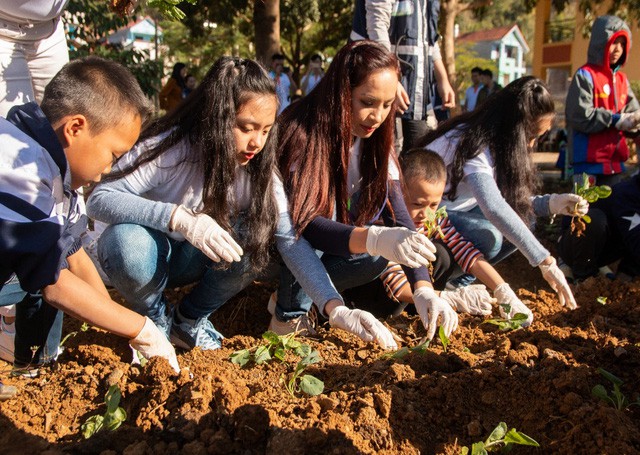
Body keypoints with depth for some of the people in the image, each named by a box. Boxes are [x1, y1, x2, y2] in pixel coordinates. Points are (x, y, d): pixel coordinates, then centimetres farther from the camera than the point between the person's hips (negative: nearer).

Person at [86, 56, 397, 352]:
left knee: (255, 238, -26)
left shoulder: (258, 168, -16)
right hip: (147, 252, -2)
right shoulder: (169, 147, -27)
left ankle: (190, 320, -1)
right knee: (127, 242, -37)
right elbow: (100, 198, -32)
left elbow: (289, 238, -24)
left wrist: (335, 306, -37)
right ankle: (155, 318, -3)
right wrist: (180, 218, -46)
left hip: (191, 261, 3)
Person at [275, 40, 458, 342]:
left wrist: (424, 290, -28)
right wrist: (374, 238, -49)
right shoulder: (302, 133, -26)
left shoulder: (374, 143, -7)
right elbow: (300, 222, -35)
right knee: (323, 200, -32)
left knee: (378, 256, -20)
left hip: (314, 259, 5)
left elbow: (399, 220, -15)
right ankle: (291, 312, -16)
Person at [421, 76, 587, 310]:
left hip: (455, 210, 9)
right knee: (488, 237, -32)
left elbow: (509, 198, 4)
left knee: (522, 220, -7)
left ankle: (459, 281, -5)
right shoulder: (471, 143, -28)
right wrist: (545, 261, -45)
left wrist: (552, 203, -13)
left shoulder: (493, 142, 0)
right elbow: (493, 207, -44)